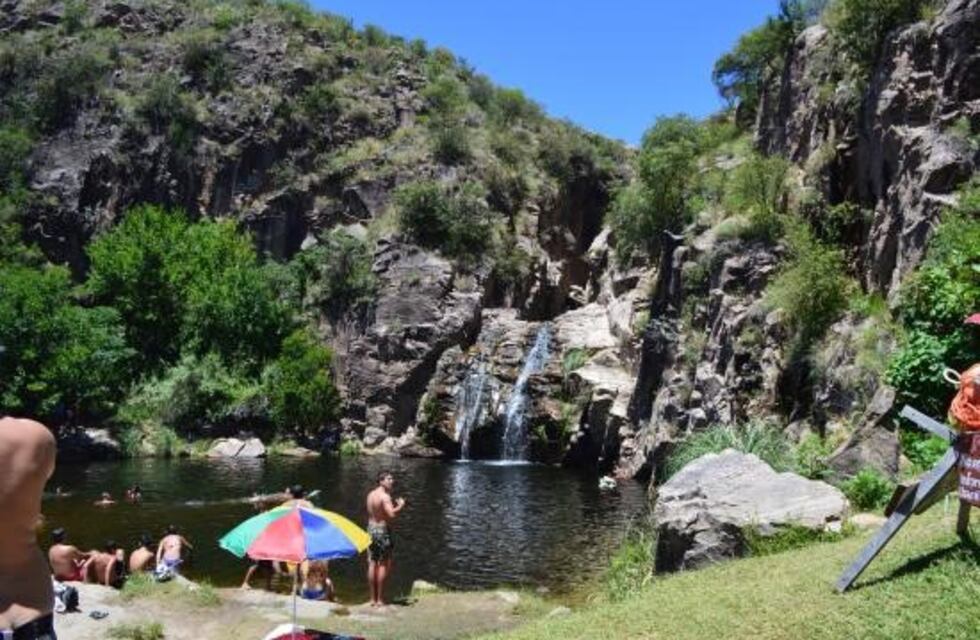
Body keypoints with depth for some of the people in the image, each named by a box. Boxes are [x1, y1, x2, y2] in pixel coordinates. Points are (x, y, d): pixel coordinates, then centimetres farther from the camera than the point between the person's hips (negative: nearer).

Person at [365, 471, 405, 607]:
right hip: (382, 530, -8)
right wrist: (401, 506, -11)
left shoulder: (371, 495, 11)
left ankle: (373, 599, 16)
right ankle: (380, 599, 1)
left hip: (371, 529, 8)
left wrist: (394, 504, 18)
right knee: (384, 565, -1)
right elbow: (391, 514, -28)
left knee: (372, 564, 10)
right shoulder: (385, 496, -16)